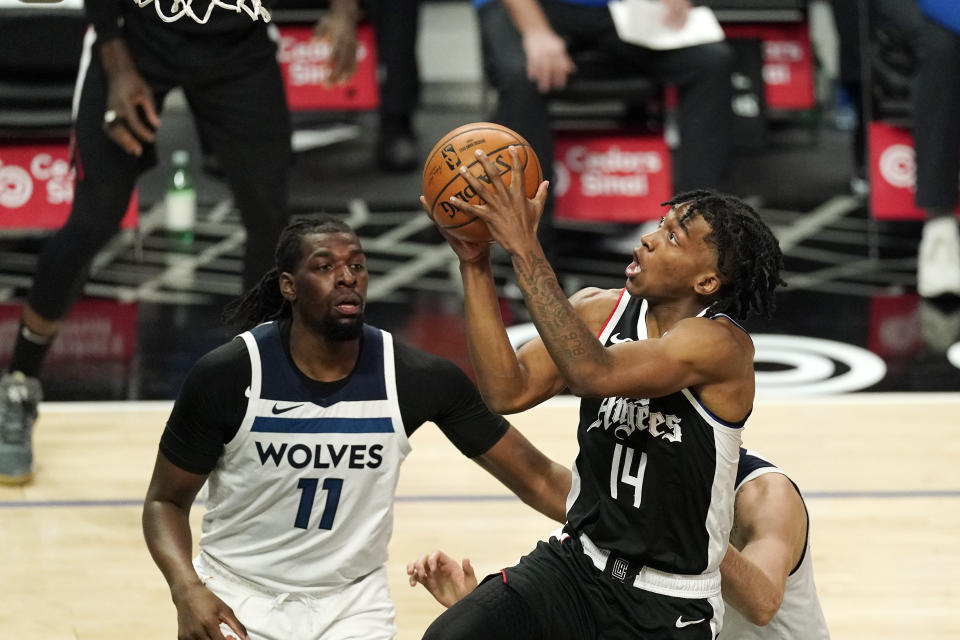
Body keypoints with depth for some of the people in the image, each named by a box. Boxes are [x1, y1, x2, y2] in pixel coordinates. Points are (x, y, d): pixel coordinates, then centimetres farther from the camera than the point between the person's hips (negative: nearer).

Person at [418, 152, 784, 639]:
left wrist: (524, 249, -35)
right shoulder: (598, 311, 1)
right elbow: (508, 392, -9)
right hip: (577, 563, 4)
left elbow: (594, 374, -33)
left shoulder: (722, 345, -19)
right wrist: (474, 264, -15)